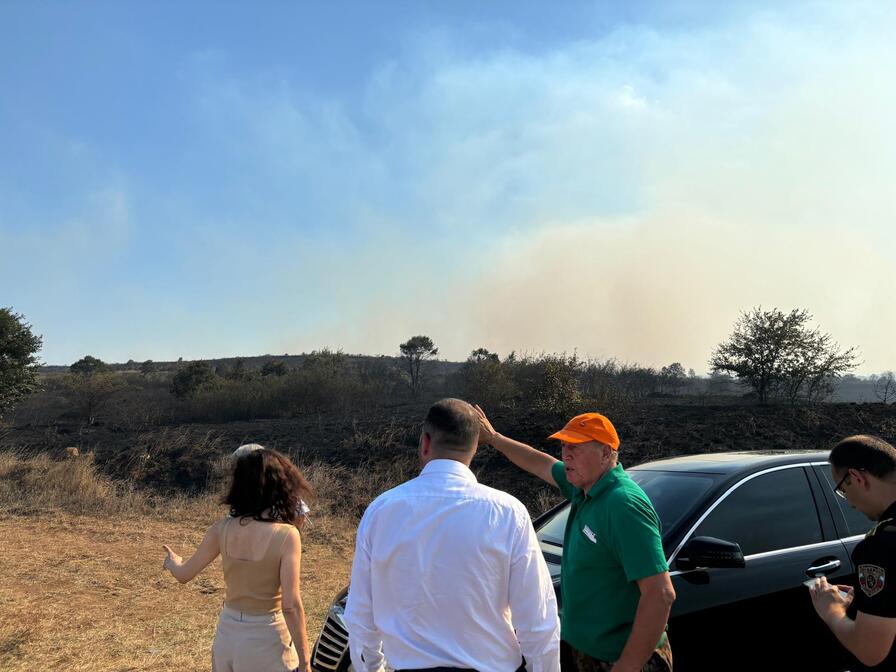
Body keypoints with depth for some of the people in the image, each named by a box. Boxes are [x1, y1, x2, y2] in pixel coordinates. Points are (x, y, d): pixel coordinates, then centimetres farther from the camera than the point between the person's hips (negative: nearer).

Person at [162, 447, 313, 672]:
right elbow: (291, 605, -20)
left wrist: (173, 562, 30)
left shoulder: (222, 529, -7)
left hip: (227, 633, 4)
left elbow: (184, 574, 7)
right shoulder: (286, 535, -19)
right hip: (267, 638, -4)